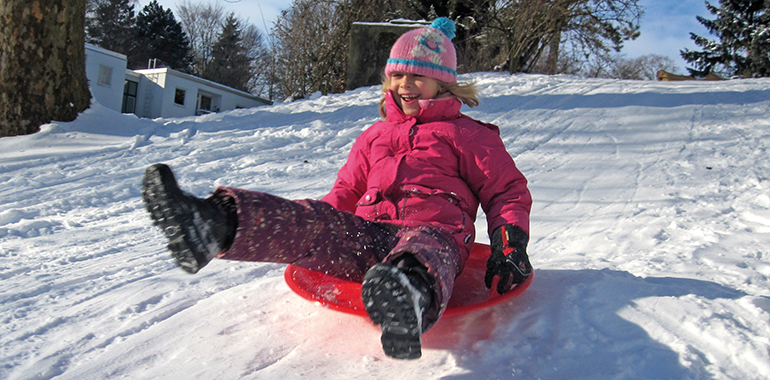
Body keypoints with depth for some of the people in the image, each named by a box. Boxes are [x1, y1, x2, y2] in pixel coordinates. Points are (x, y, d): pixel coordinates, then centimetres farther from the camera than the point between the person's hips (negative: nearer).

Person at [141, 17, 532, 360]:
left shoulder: (469, 134, 18)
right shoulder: (373, 136, 30)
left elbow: (508, 190, 14)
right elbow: (345, 191, 32)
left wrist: (511, 242, -4)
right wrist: (320, 227, 15)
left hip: (434, 228, -4)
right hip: (368, 232, 5)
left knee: (424, 249, -43)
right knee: (312, 218, -27)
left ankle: (413, 295, -78)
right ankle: (215, 226, -52)